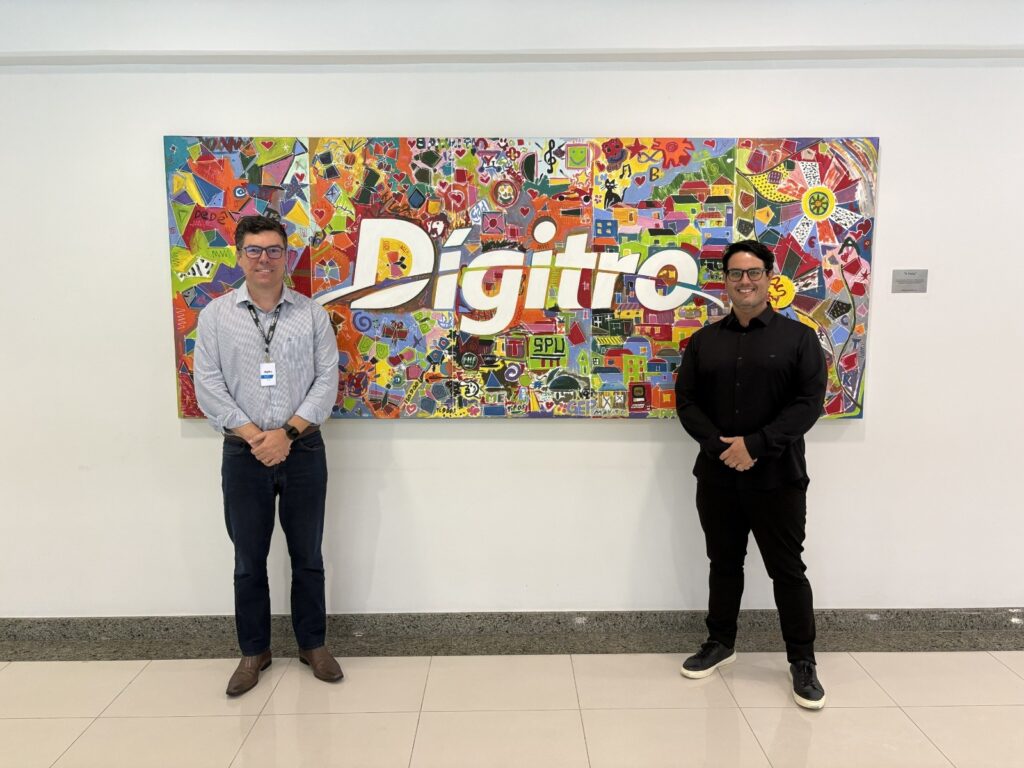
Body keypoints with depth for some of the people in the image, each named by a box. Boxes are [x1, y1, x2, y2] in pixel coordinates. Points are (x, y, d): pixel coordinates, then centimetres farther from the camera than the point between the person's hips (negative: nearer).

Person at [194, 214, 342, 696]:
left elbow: (327, 380, -4)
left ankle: (312, 644, 27)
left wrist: (287, 432, -14)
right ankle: (254, 651, 28)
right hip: (243, 455, 1)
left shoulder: (312, 314, 2)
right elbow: (208, 386, -3)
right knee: (248, 560, 11)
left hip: (303, 451, 0)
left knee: (307, 556, 10)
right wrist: (253, 437, -13)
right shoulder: (216, 315, 3)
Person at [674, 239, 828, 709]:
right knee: (724, 564, 16)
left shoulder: (798, 337, -1)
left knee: (787, 569, 7)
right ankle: (720, 643, 33)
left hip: (778, 477, -3)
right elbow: (686, 402, 3)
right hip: (717, 476, 3)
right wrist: (719, 445, -12)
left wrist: (755, 444, -18)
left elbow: (809, 402, -9)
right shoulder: (704, 340, 7)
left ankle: (802, 661, 22)